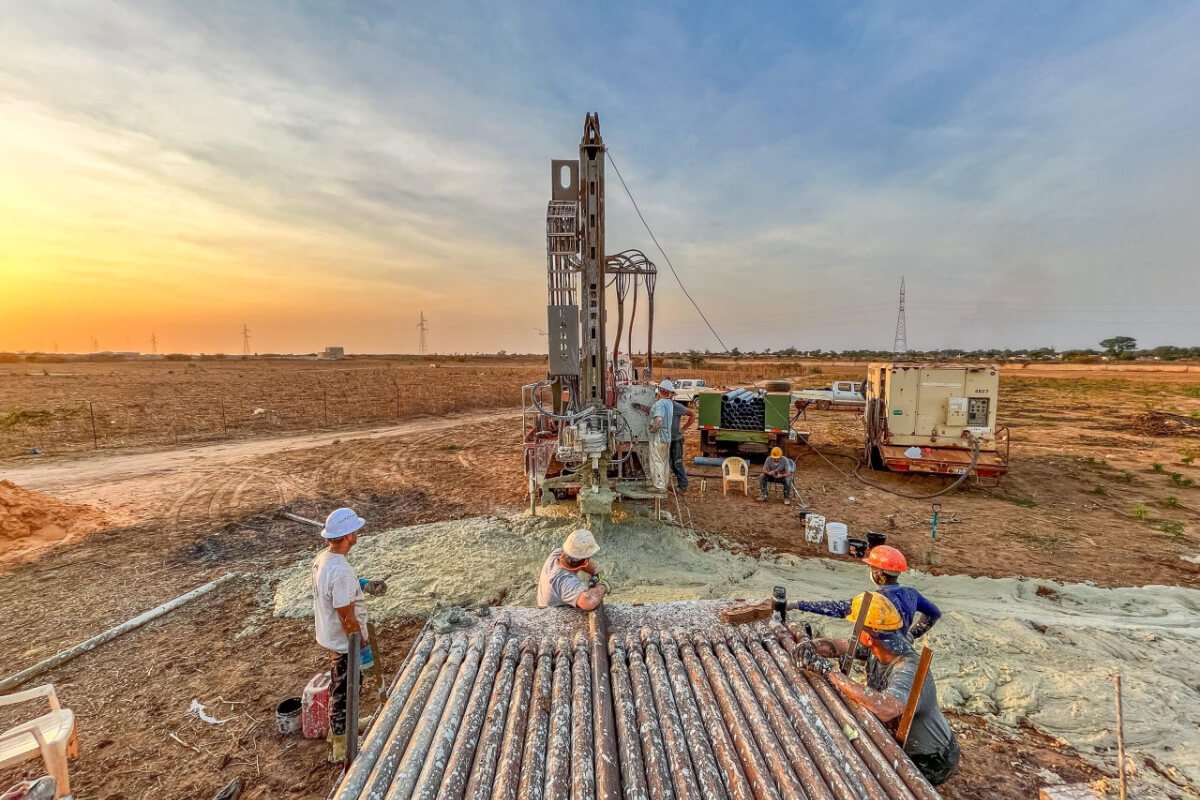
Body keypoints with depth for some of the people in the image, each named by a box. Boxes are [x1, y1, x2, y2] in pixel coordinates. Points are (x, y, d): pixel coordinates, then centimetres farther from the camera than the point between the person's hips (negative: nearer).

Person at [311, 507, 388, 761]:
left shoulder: (322, 558, -4)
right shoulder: (340, 571, -34)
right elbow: (347, 617, -27)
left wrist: (364, 586, 6)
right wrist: (363, 645, -15)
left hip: (331, 637, 9)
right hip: (345, 642, -9)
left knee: (339, 688, 28)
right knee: (344, 693, 11)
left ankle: (338, 729, 49)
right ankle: (342, 748, 30)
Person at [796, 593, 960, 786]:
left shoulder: (909, 670, -37)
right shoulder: (878, 649, -13)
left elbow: (884, 709, -54)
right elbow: (838, 645, -3)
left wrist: (831, 672, -48)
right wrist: (810, 646, -24)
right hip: (906, 746, 7)